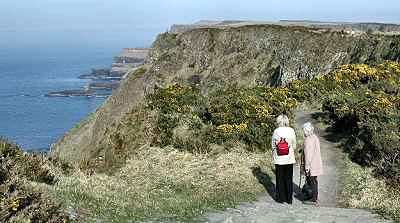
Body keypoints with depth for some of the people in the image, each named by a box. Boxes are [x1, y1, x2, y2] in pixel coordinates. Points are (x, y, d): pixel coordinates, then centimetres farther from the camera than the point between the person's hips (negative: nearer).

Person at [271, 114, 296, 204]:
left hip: (279, 159, -1)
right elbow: (294, 145, 0)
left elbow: (273, 145, -1)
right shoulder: (291, 131, -7)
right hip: (289, 159, 1)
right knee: (289, 179, 10)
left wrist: (273, 155, 14)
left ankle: (280, 198, 15)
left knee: (280, 179, 10)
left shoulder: (276, 131, -8)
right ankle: (289, 199, 16)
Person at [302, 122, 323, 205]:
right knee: (314, 180, 17)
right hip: (316, 163, 9)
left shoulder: (308, 139, -19)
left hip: (311, 164, -9)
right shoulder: (315, 137, 10)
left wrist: (307, 166, -18)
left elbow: (308, 154, -20)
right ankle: (315, 197, 27)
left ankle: (313, 200, 4)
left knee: (312, 181, -2)